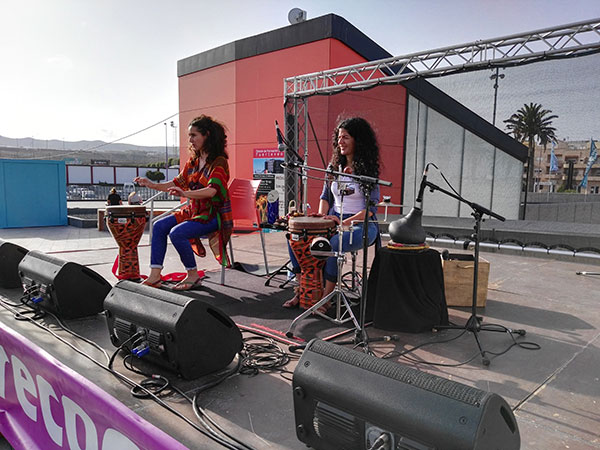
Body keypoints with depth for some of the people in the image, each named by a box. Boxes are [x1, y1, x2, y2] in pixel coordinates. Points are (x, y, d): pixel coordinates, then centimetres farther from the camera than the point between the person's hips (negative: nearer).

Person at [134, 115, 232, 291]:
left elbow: (212, 190, -27)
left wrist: (187, 194, -41)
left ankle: (193, 276, -9)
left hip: (214, 214, -8)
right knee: (159, 226, -6)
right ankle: (154, 276, -6)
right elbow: (177, 183, 17)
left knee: (177, 233, -27)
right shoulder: (193, 162, 13)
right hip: (194, 210, 8)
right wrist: (153, 185, 4)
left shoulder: (219, 162, -13)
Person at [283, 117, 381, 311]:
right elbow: (325, 196, 16)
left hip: (362, 224, -6)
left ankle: (326, 297, -20)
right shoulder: (334, 166, 11)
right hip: (334, 221, 6)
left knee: (333, 244, -36)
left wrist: (345, 222, -24)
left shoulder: (368, 170, -7)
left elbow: (371, 207, -13)